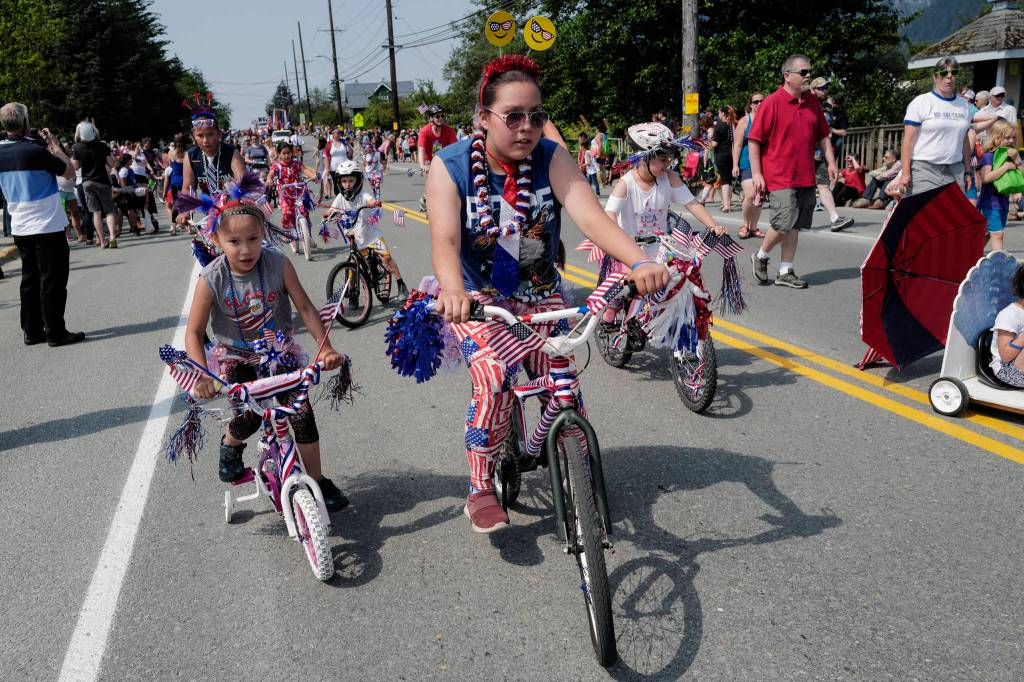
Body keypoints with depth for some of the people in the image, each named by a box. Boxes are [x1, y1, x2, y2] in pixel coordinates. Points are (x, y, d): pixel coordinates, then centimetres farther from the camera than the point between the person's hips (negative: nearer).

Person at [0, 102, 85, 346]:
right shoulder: (35, 151, -17)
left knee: (30, 280, 13)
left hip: (20, 228, 7)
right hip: (48, 226, -7)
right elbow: (70, 172, -9)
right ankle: (55, 332, 1)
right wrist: (56, 147, 3)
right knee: (53, 281, -1)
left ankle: (32, 331, 17)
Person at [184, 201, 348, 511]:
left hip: (279, 352, 1)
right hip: (235, 357, -1)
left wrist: (325, 347, -20)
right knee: (247, 418, -18)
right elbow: (194, 332, -15)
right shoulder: (211, 279, -19)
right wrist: (202, 375, -27)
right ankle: (230, 445, 20)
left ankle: (317, 480, 8)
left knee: (302, 413, -10)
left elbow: (305, 307, -11)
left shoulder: (278, 264, -18)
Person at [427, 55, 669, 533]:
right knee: (495, 381, -25)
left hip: (540, 296, 2)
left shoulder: (551, 158, -14)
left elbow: (590, 215, -30)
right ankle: (480, 490, -4)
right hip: (478, 300, -2)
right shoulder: (451, 165, -17)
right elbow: (444, 239, -31)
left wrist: (640, 262, -49)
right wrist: (453, 291, -53)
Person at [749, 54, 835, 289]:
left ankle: (785, 272, 16)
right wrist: (756, 173, -12)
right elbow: (754, 140, -8)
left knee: (795, 226, 8)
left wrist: (831, 162, 10)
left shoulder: (813, 102, 13)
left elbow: (822, 136, 21)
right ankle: (760, 256, 14)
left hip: (806, 178, 6)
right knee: (784, 223, -12)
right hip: (779, 177, -6)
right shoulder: (771, 103, -7)